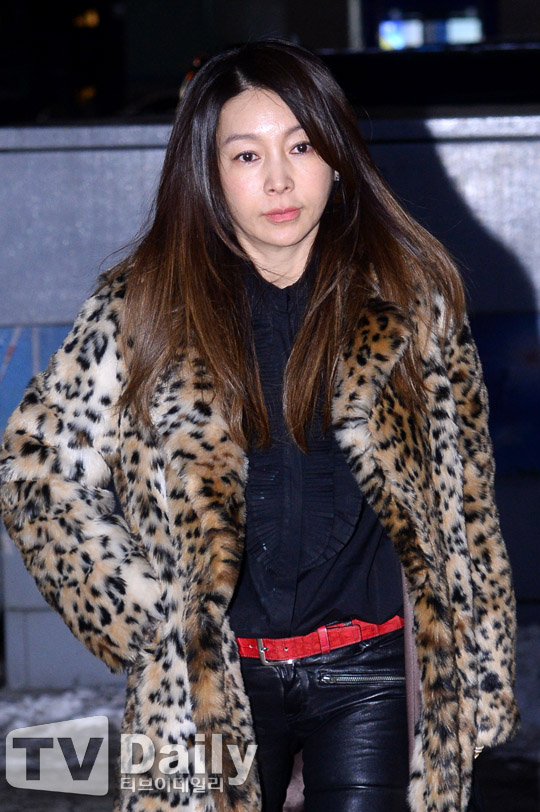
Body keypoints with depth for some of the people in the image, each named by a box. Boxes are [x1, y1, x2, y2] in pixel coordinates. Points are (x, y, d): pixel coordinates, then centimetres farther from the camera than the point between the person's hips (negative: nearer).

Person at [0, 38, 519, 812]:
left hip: (370, 671, 0)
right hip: (215, 680, 0)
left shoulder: (409, 298, 0)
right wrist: (144, 619, -3)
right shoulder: (148, 307, -2)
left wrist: (480, 679, 4)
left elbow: (463, 502, 5)